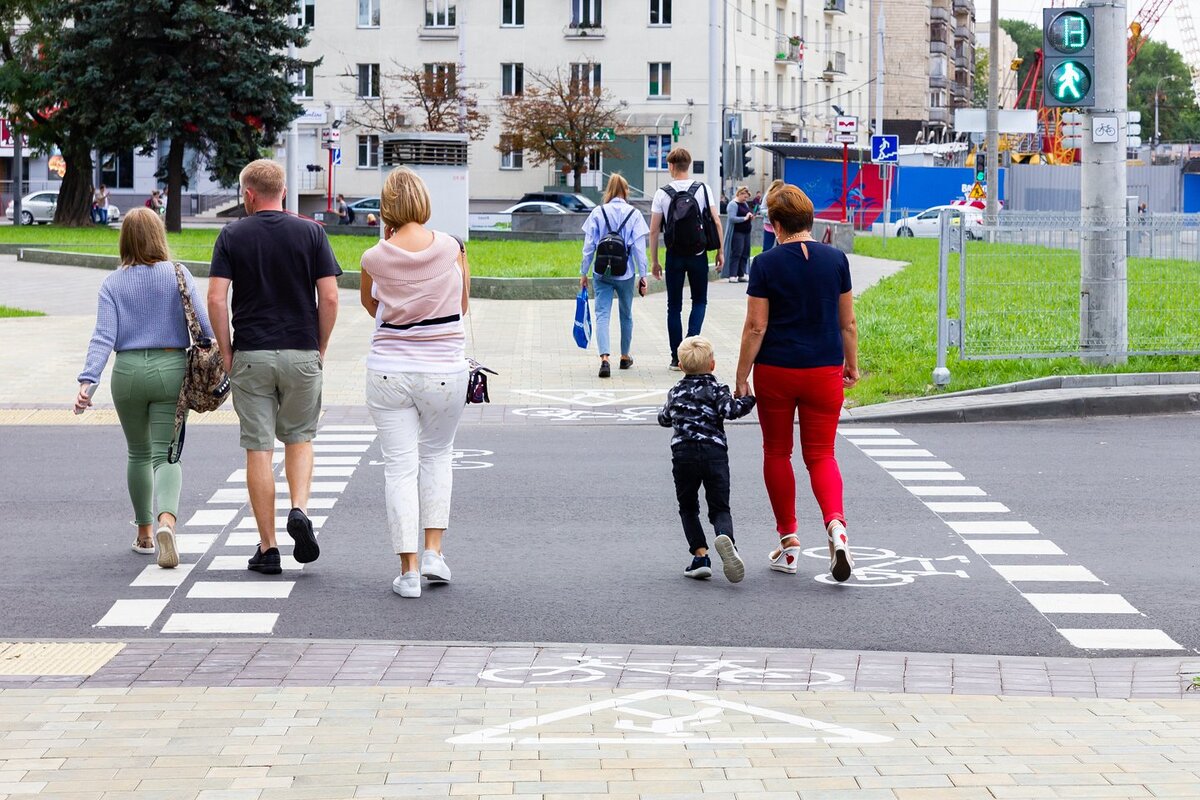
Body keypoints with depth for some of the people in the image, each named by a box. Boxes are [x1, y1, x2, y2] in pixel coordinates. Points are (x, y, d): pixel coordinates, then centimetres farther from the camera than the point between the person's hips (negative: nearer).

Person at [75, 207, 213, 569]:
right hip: (171, 369, -1)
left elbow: (104, 337, -9)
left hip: (128, 373, 1)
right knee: (166, 455, -3)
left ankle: (144, 533, 27)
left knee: (139, 453, 19)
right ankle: (166, 521, -30)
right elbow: (204, 324, -7)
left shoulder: (113, 283, 1)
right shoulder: (179, 276, -1)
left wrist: (87, 382, -14)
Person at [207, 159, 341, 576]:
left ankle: (268, 549, 4)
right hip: (301, 353, 1)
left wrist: (226, 352, 2)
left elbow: (216, 299, -8)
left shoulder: (232, 235, -1)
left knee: (258, 449, 4)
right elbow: (329, 298, -5)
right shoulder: (310, 232, 0)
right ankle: (299, 510, -6)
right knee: (299, 437, 19)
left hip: (250, 354, -1)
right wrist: (320, 348, 7)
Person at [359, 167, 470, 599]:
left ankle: (409, 571, 2)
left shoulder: (375, 258, -7)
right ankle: (434, 552, 14)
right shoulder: (452, 248, -6)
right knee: (437, 455, 21)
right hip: (444, 370, 1)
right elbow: (462, 305, 8)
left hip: (389, 370, -1)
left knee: (400, 466, 5)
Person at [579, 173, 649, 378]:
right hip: (625, 273, 0)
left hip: (601, 273, 0)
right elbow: (639, 247, -5)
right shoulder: (634, 214, -4)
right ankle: (625, 357, 34)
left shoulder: (597, 213, -2)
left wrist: (583, 272, 7)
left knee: (602, 315, -4)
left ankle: (604, 357, -24)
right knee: (626, 315, 19)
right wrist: (642, 275, 0)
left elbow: (589, 246, -1)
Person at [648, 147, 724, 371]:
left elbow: (654, 230, -4)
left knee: (674, 306, 8)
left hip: (674, 254, 0)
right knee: (699, 301, 15)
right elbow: (716, 221, -5)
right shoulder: (702, 189, -3)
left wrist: (654, 260, 4)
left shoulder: (662, 193, -4)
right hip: (698, 253, 0)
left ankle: (677, 358, 8)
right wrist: (720, 250, 5)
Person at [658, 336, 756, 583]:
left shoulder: (675, 392, 17)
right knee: (720, 508, 2)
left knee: (688, 508, 16)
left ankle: (700, 555, 1)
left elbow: (664, 418, 31)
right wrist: (748, 399, 0)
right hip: (714, 453, -2)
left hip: (683, 453, 2)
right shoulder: (716, 390, 5)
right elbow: (729, 410, -14)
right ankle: (725, 537, -31)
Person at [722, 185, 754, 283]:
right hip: (737, 232, -8)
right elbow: (732, 218, -19)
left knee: (745, 253, 7)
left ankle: (741, 275, 11)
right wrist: (745, 218, -20)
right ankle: (732, 275, -9)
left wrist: (751, 217, 7)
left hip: (746, 232, 8)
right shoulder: (733, 204, -9)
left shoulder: (745, 204, 17)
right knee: (736, 253, -10)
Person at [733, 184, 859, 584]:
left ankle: (788, 541, 17)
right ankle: (835, 524, -20)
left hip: (775, 371, -2)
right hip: (824, 371, 2)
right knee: (821, 454, 6)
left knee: (777, 453, 13)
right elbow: (847, 322, 5)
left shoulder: (766, 264, -8)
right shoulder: (835, 259, 0)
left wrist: (741, 376, -2)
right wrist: (852, 364, 18)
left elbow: (756, 327, -9)